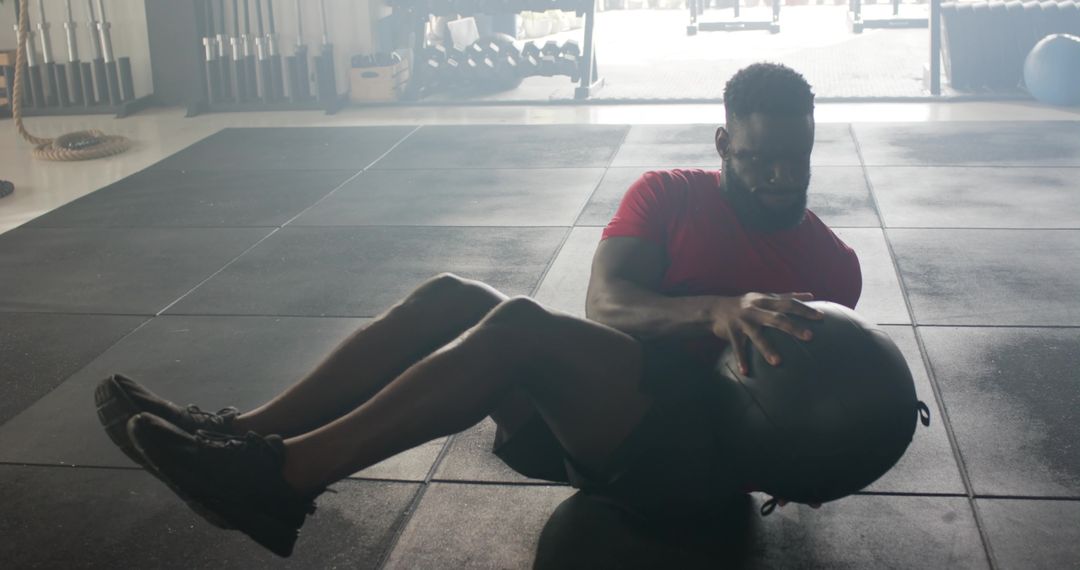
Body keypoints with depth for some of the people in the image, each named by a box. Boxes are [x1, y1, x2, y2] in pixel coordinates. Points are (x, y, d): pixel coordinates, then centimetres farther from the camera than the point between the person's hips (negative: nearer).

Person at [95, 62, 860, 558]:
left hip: (704, 455, -4)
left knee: (521, 324, -31)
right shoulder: (670, 197, 7)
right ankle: (246, 433, -21)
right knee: (450, 298, -20)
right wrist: (714, 311, -27)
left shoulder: (833, 265, 7)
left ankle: (280, 475, -32)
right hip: (608, 414, 4)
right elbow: (604, 304, -9)